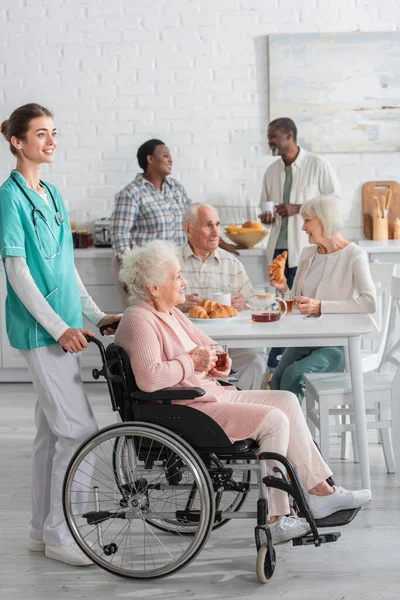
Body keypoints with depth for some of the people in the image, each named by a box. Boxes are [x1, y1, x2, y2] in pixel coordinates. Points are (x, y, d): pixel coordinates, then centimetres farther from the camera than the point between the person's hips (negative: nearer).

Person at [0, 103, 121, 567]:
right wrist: (59, 327, -18)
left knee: (52, 430, 12)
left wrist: (94, 315, 15)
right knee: (78, 428, -8)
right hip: (39, 329, -8)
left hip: (62, 327, 8)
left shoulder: (52, 194, 14)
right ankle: (57, 534, 4)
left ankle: (43, 529, 22)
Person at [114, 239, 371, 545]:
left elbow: (209, 347, 25)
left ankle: (320, 490, 4)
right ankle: (273, 519, -12)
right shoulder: (138, 321, -15)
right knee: (273, 420, -19)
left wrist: (217, 362, 2)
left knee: (286, 401, 3)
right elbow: (149, 378, -30)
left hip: (209, 394, 11)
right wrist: (192, 362, -17)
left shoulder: (171, 313, 16)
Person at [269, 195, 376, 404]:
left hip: (338, 343, -5)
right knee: (277, 380, -23)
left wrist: (321, 306, -23)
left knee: (292, 375, -29)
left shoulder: (354, 255, -6)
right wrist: (283, 289, 0)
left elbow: (369, 302, -21)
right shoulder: (307, 254, 14)